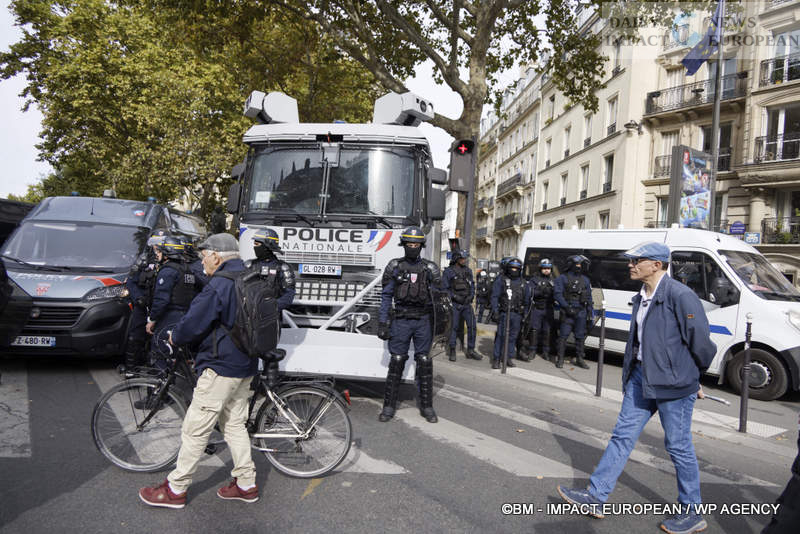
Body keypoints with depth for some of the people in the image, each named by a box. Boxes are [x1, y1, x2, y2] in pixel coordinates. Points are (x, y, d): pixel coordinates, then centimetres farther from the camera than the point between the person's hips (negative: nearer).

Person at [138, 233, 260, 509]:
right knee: (235, 424, 17)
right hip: (246, 365, 9)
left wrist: (174, 337, 4)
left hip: (221, 367, -9)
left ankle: (175, 489, 15)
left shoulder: (219, 285, -18)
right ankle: (246, 484, 23)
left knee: (195, 429, 2)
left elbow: (193, 323, -17)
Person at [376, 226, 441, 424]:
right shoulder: (394, 266, 3)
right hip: (401, 320, -1)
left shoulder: (429, 268, 5)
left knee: (425, 363, 4)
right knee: (396, 362, 1)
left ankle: (427, 407, 15)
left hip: (423, 321, 1)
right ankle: (389, 406, 12)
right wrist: (382, 323, -4)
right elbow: (386, 296, 3)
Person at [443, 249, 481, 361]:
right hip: (455, 304, -4)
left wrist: (471, 295, -2)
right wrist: (454, 296, -15)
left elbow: (472, 285, 15)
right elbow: (444, 288, -6)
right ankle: (452, 351, 15)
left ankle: (470, 351, 11)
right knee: (454, 327, 2)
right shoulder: (449, 271, -6)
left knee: (472, 326, 0)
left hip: (467, 303, 4)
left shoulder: (468, 270, 9)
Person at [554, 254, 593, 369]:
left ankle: (579, 359, 18)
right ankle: (560, 359, 3)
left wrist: (589, 310, 9)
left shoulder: (585, 279, 17)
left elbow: (589, 296, 20)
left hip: (581, 312, 5)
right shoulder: (562, 278, 1)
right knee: (563, 335, -4)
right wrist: (566, 307, -16)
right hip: (567, 311, -4)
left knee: (580, 336, 8)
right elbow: (557, 293, -7)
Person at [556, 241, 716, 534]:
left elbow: (700, 341, -13)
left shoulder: (680, 296, -18)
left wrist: (693, 377, 1)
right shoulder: (643, 297, 9)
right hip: (641, 377, 8)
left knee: (678, 446, 7)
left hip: (673, 382, -8)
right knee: (623, 435, 10)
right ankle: (595, 496, 18)